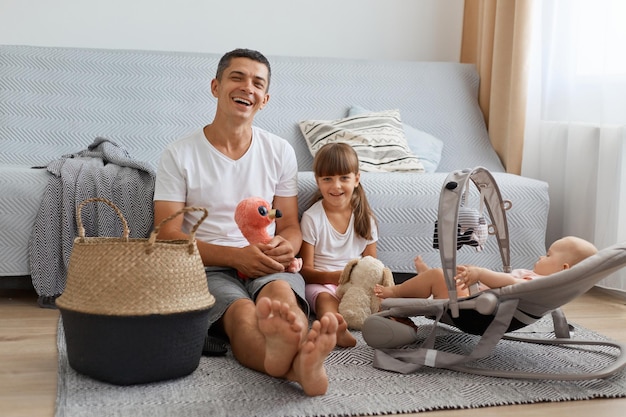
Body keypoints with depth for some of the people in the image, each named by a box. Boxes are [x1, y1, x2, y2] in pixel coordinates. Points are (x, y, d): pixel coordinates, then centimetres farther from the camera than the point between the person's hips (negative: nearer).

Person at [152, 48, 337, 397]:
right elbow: (168, 237, -3)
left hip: (268, 265, 3)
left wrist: (286, 247, -11)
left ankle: (304, 359, -68)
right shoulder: (179, 154, 3)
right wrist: (236, 255, -17)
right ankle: (297, 366, -69)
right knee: (243, 312, -37)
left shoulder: (280, 151, 13)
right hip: (210, 268, -2)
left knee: (282, 291, -35)